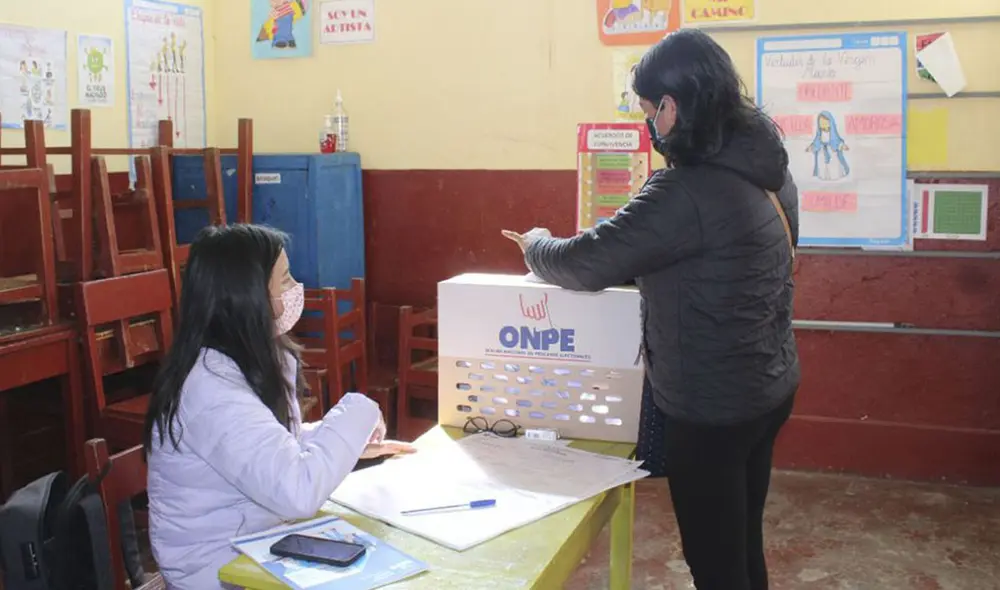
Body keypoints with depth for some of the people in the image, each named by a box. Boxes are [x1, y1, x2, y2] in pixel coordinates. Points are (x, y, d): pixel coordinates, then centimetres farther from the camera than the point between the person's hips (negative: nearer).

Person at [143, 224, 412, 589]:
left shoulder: (250, 359, 2)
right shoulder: (212, 388, -28)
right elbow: (299, 492, -33)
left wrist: (351, 442, 1)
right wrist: (358, 414, -20)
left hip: (256, 540, 8)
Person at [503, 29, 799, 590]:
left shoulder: (689, 190, -27)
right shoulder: (768, 169, 2)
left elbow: (586, 265, -22)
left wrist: (537, 245, -1)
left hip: (711, 407, -9)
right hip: (768, 387, 9)